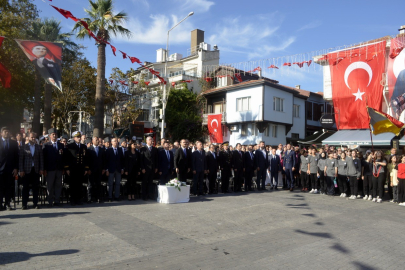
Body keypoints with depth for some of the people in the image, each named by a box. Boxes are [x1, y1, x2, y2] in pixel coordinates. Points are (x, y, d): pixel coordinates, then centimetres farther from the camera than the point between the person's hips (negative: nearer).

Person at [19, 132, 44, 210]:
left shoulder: (39, 148, 9)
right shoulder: (24, 147, 4)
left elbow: (41, 159, 7)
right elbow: (21, 159, 1)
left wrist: (41, 169, 1)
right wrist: (21, 170, -5)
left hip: (36, 170, 2)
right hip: (26, 170, -1)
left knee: (35, 187, 3)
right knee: (25, 187, 2)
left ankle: (35, 203, 9)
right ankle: (24, 204, 7)